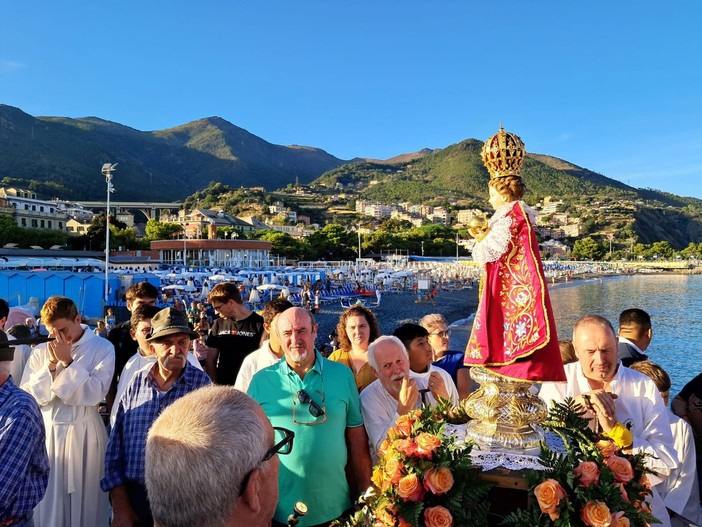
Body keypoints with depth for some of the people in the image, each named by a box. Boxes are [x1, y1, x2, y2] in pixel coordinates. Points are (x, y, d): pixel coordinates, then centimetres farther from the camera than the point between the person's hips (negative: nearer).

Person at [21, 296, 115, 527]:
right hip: (47, 431, 3)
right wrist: (51, 365, -13)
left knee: (85, 496, 8)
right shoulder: (40, 351, 3)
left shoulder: (102, 348, -6)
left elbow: (95, 393, -16)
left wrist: (67, 362, -16)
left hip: (84, 433, -2)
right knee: (48, 499, 11)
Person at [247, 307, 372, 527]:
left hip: (334, 507, 1)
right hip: (280, 508, 0)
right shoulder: (261, 381, -6)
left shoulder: (342, 374, -4)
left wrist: (365, 494, 2)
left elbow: (356, 436, 0)